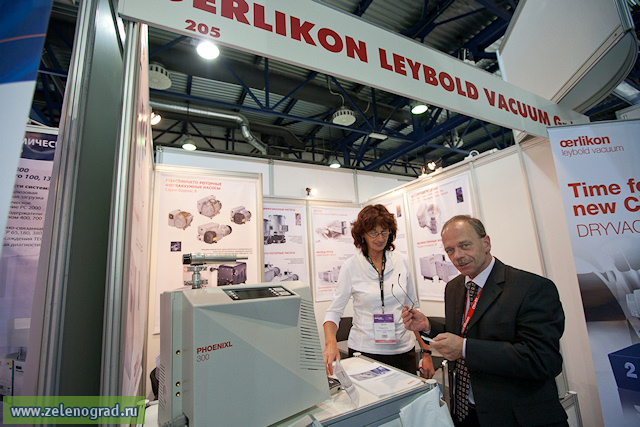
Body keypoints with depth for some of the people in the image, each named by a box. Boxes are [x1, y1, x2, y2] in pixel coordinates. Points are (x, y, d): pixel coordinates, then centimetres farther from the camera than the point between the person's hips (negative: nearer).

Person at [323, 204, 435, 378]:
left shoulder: (401, 261, 0)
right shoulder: (351, 266, -8)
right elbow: (334, 311, -6)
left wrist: (427, 353, 4)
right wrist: (330, 342, -25)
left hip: (403, 350, 3)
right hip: (365, 351, -2)